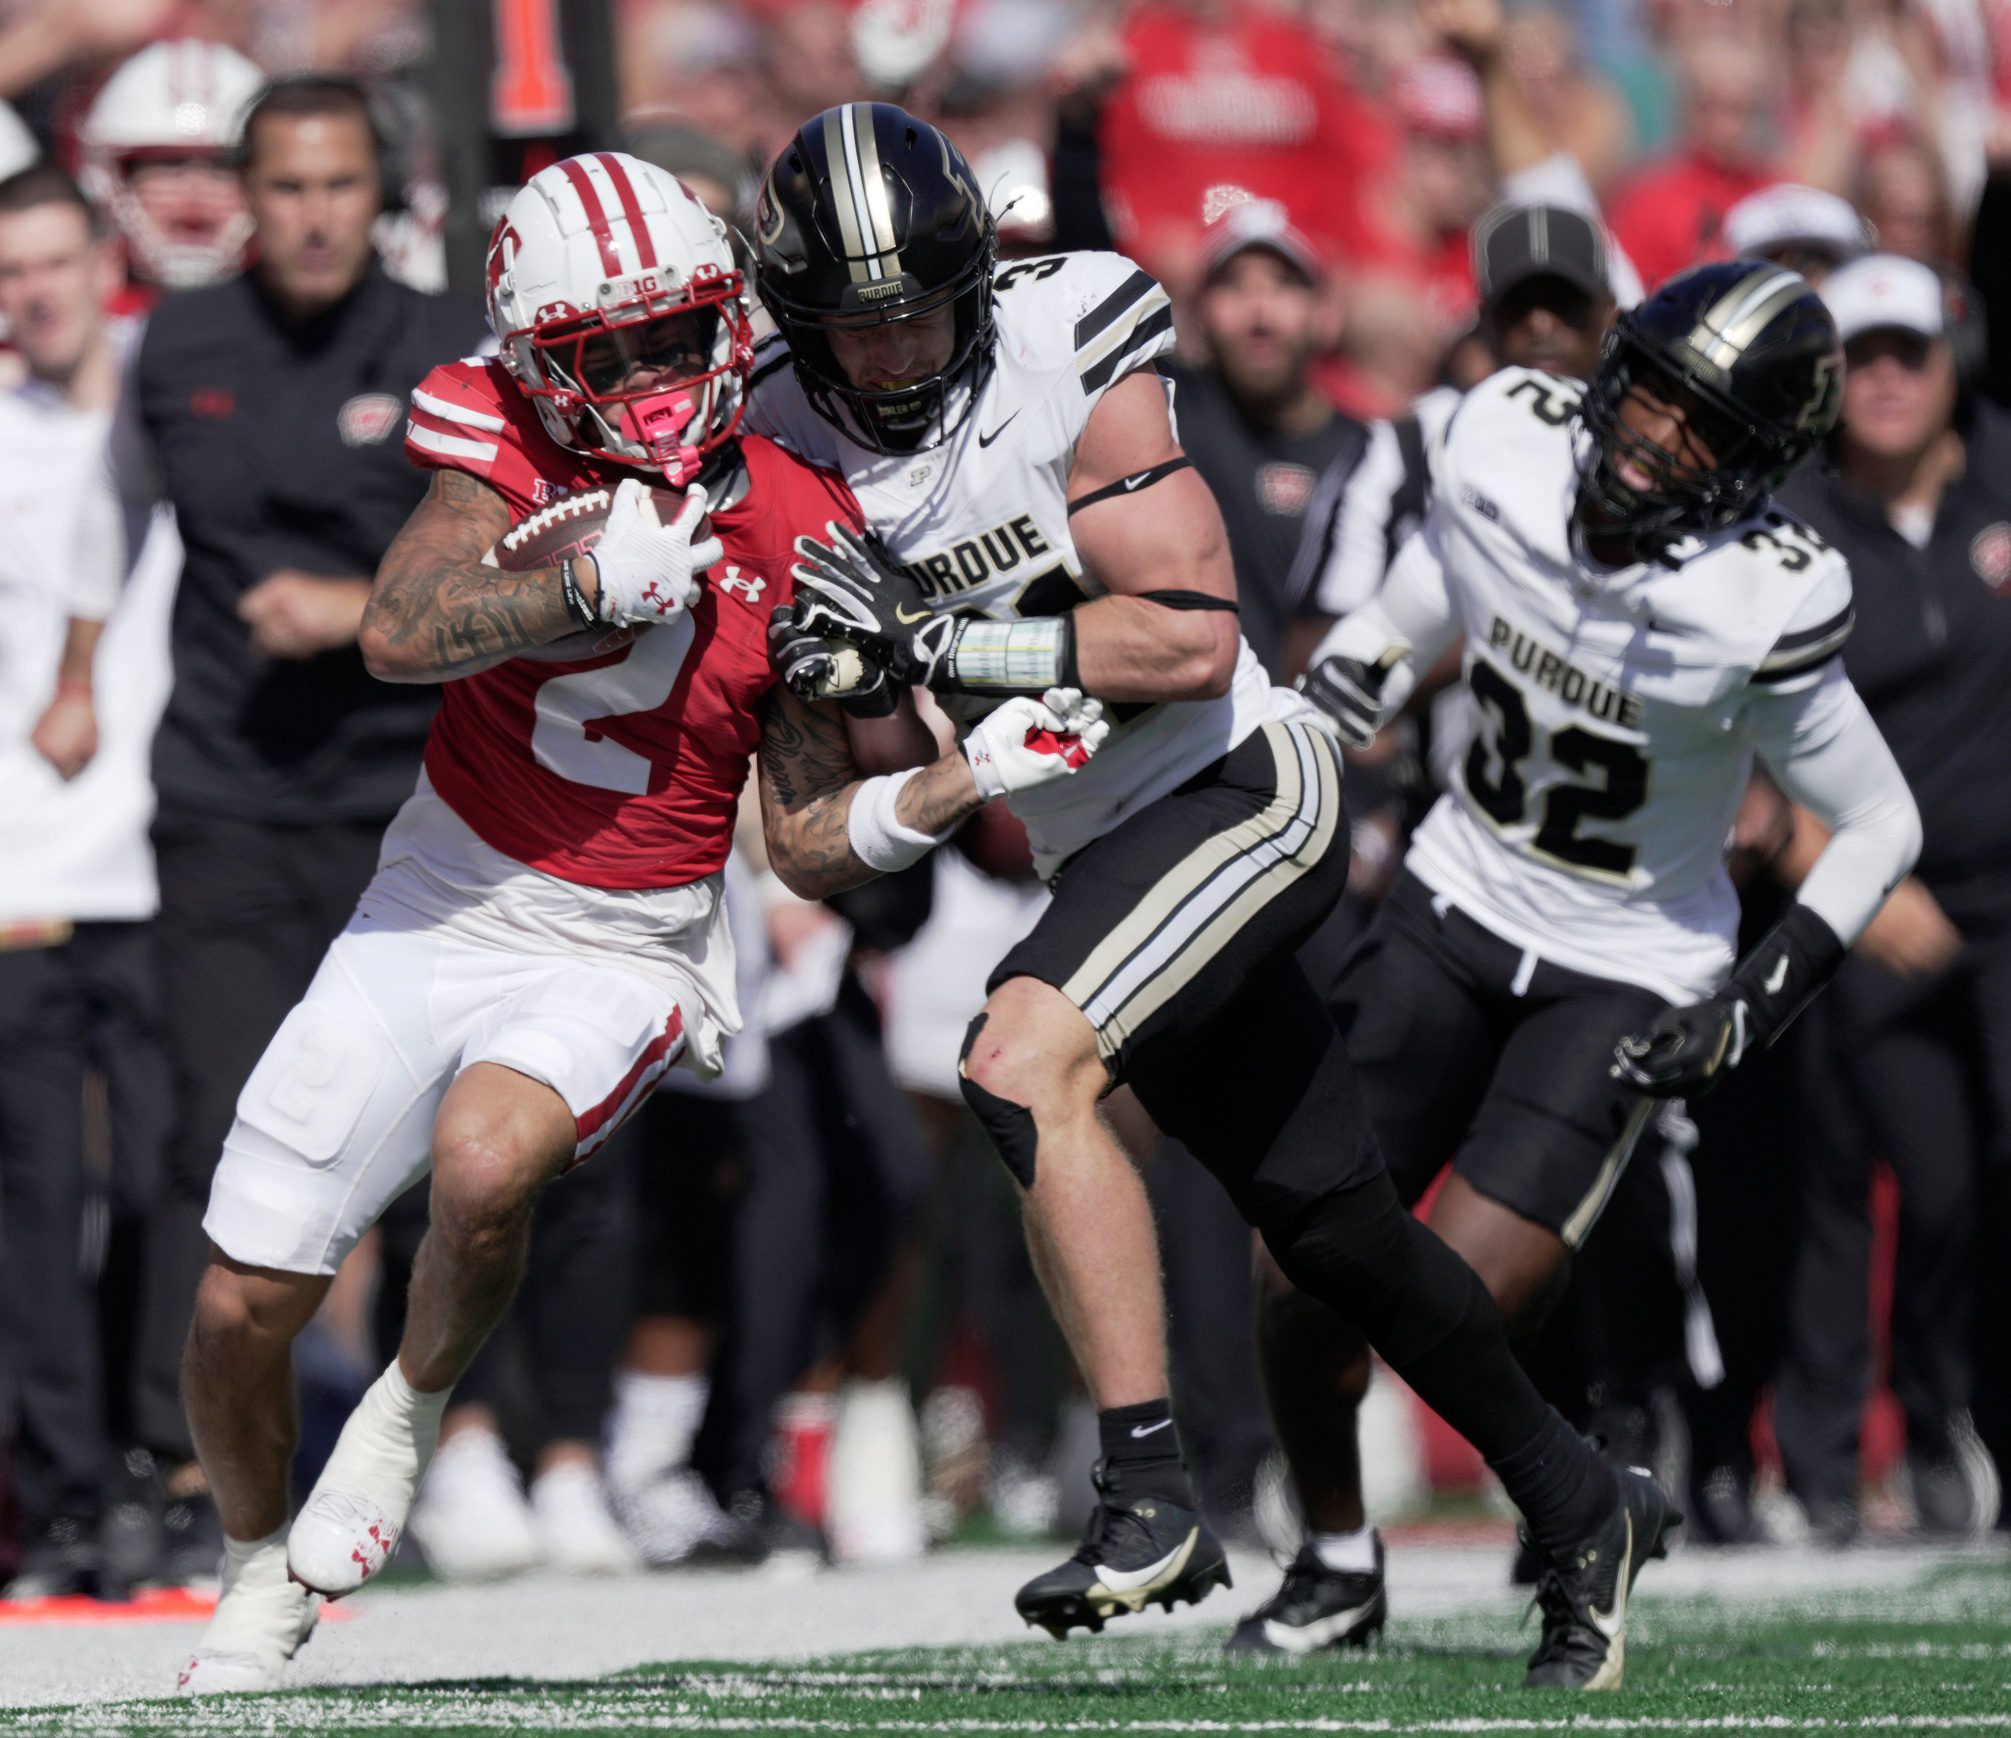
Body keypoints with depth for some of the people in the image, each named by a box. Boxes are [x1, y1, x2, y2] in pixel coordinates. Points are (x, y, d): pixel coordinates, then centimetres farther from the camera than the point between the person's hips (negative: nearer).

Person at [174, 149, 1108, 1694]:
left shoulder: (797, 538, -11)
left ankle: (413, 1409, -3)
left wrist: (971, 780, -19)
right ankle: (260, 1579, 31)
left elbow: (810, 846, -4)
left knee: (485, 1161, -35)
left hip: (623, 959, -2)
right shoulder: (508, 444, -9)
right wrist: (589, 581, -36)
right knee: (242, 1309, 1)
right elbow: (399, 636, -26)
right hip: (434, 914, 2)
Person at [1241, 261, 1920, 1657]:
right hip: (1459, 904, 5)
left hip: (1627, 979, -5)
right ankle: (1338, 1559, 28)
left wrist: (1758, 1004, -18)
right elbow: (1397, 636, 7)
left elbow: (1884, 829, -12)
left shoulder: (1761, 609, -26)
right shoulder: (1508, 451, -13)